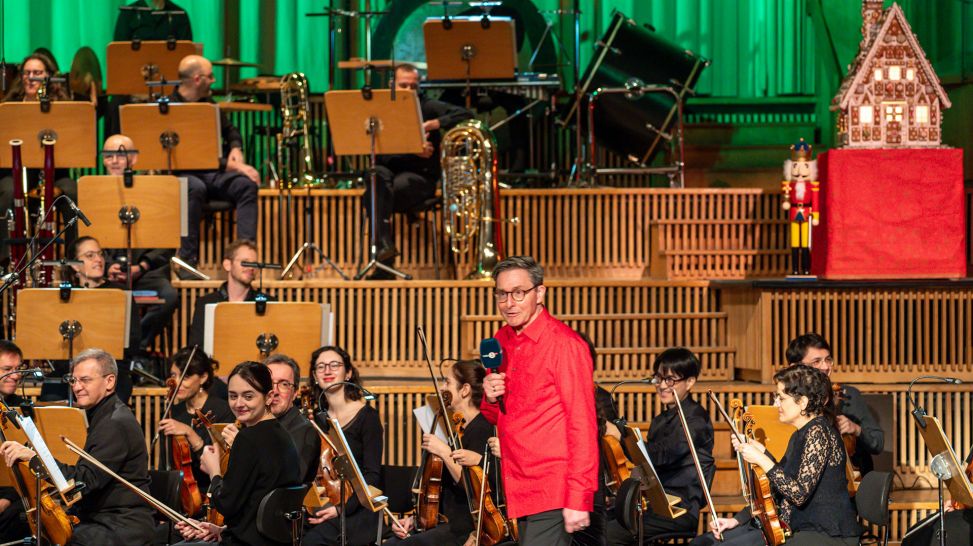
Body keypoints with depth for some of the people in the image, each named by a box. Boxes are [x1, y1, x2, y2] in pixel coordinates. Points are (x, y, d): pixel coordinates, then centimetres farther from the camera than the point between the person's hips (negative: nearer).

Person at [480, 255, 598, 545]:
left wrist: (578, 499, -18)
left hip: (553, 493, -8)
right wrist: (491, 399, -1)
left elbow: (582, 426, -14)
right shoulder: (502, 342, 12)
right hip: (521, 489, 8)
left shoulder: (564, 344, -11)